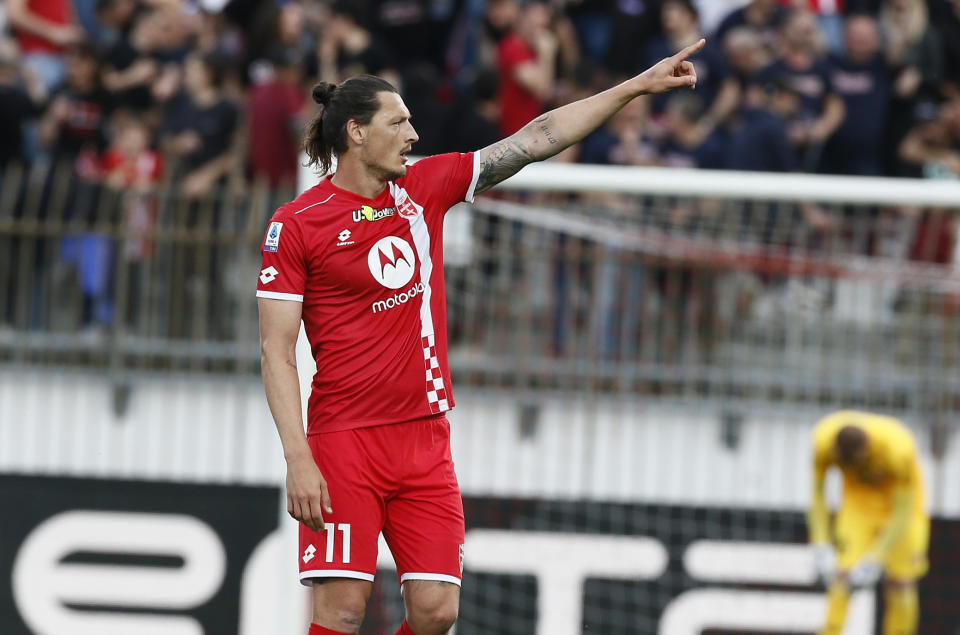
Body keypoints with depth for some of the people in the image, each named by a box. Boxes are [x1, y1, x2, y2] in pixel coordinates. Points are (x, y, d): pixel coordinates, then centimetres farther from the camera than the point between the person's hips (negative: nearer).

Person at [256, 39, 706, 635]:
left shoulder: (423, 187, 9)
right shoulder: (295, 225, -5)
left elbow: (536, 141, 13)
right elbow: (276, 352, -8)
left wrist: (636, 87, 10)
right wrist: (299, 461, -16)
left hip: (426, 439, 5)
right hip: (344, 444, -5)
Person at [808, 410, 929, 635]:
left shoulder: (897, 449, -38)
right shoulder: (824, 441, -30)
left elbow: (903, 512, -29)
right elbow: (816, 492, -14)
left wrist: (876, 559, -33)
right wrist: (821, 546, -20)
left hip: (902, 492, -2)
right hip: (859, 494, 2)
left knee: (900, 581, -8)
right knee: (844, 572, -15)